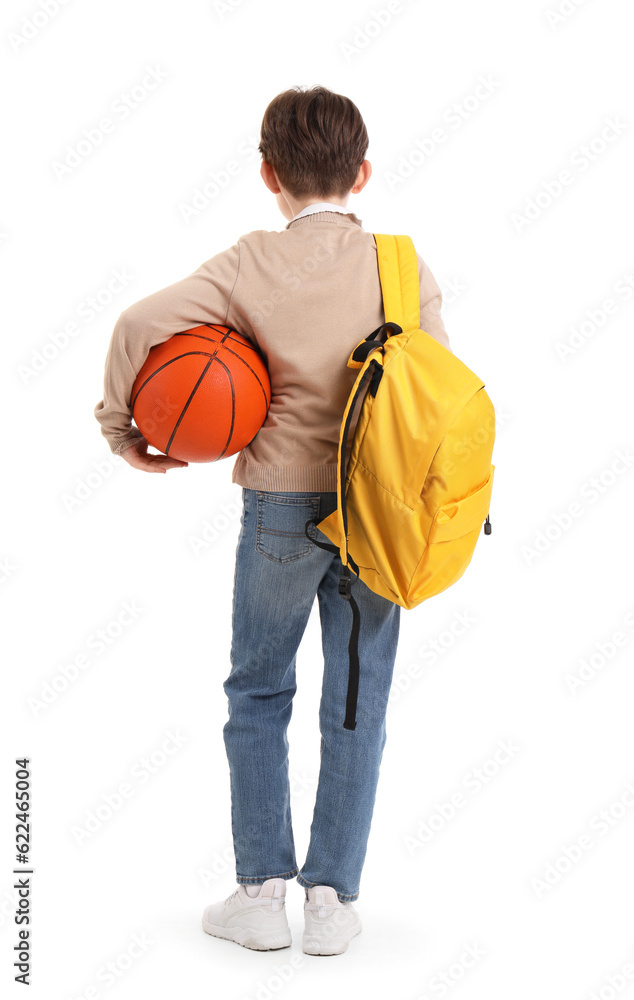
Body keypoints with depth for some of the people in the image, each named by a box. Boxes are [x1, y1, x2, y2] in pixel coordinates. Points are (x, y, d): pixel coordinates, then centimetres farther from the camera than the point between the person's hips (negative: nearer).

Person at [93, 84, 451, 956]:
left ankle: (261, 892, 17)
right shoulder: (404, 267, -1)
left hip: (281, 502, -1)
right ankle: (333, 897, 16)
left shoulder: (252, 265, -6)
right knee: (357, 703, 11)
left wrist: (121, 429, -4)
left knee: (259, 692, 14)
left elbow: (139, 325, -16)